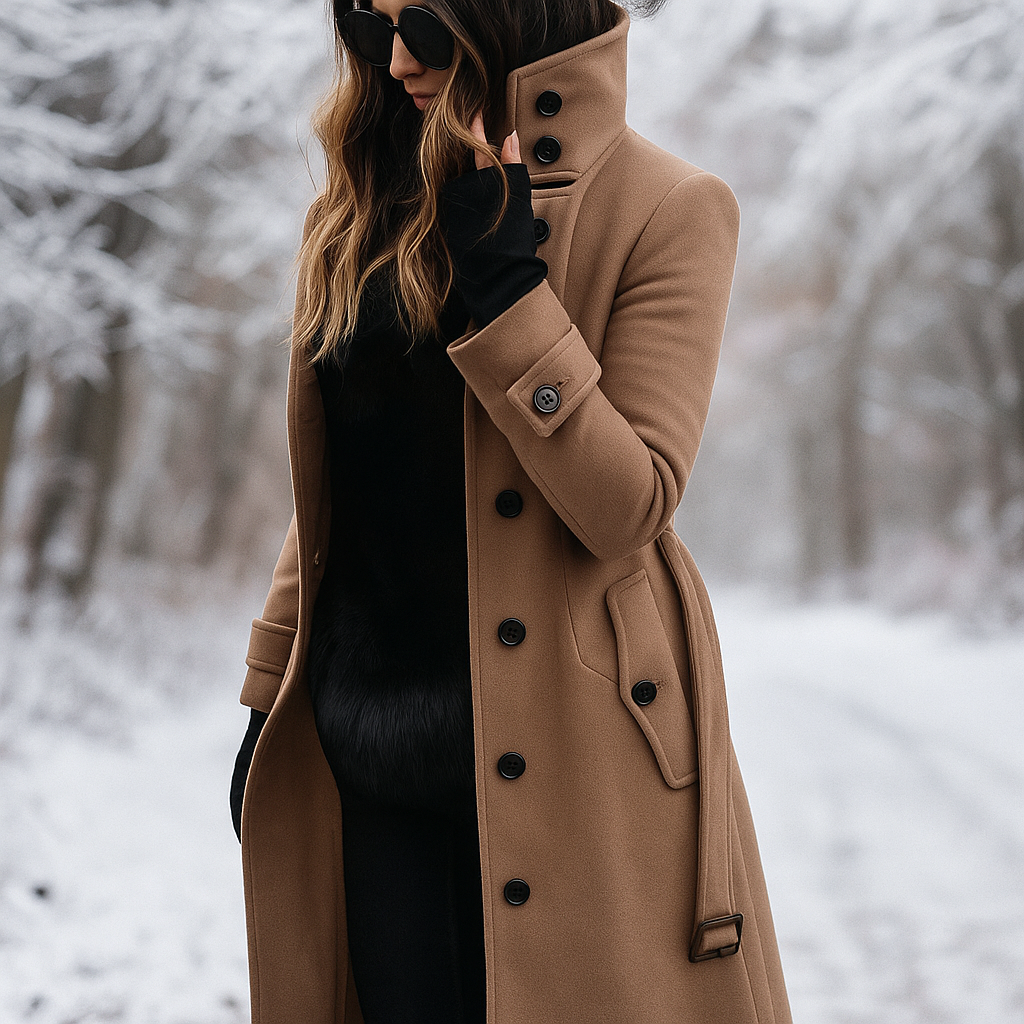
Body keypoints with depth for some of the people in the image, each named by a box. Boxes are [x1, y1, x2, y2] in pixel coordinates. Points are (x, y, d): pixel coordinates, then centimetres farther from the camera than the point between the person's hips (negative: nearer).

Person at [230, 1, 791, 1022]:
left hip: (557, 753, -4)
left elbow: (628, 510, -15)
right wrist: (270, 697, 12)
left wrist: (502, 286, -20)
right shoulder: (363, 209, 9)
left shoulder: (668, 209, -7)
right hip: (368, 750, 5)